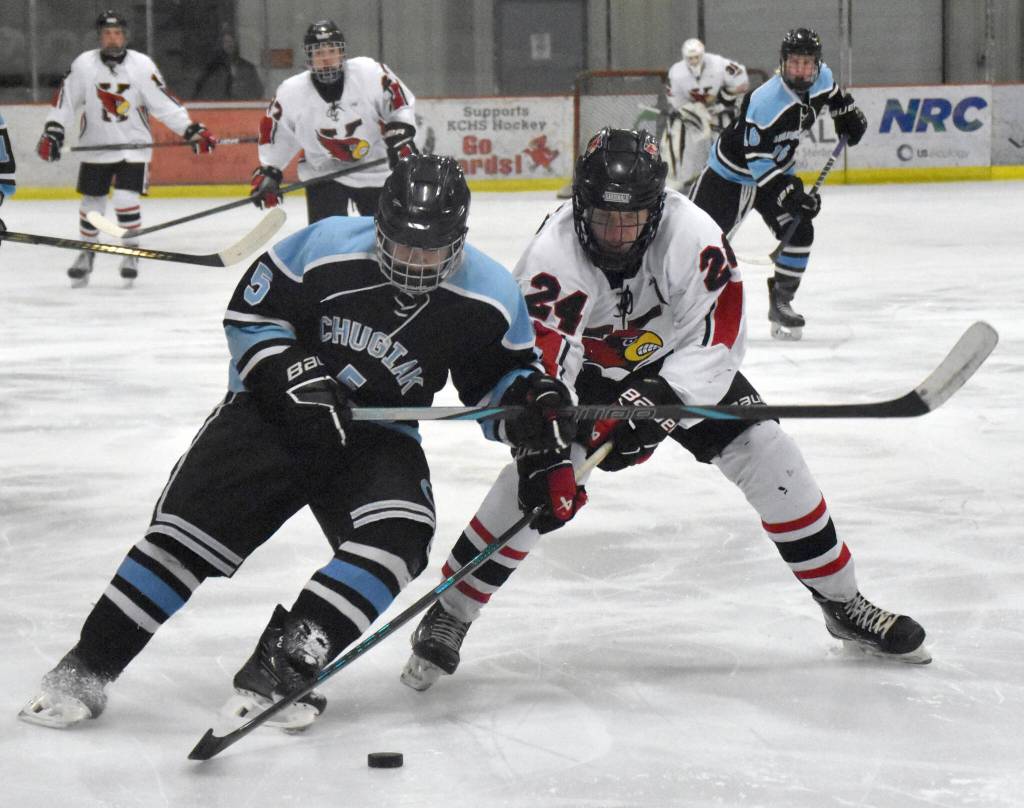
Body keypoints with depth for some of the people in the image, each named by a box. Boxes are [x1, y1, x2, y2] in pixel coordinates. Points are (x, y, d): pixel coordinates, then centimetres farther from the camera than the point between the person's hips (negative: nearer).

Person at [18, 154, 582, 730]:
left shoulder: (490, 297, -11)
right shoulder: (328, 248, -17)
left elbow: (500, 379, 2)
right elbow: (250, 311, -7)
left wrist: (534, 399, -20)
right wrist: (293, 375, -19)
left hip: (378, 435, 2)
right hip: (275, 412, -2)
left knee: (398, 536, -25)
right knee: (192, 525, -13)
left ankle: (278, 669, -21)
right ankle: (87, 669, -6)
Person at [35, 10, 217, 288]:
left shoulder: (142, 65, -10)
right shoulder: (83, 65, -7)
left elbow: (164, 103, -9)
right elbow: (66, 101, 0)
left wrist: (194, 131, -14)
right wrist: (51, 133, -7)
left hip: (134, 145, -2)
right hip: (96, 147, 2)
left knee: (126, 199, -14)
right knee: (91, 202, 7)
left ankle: (131, 252, 5)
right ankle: (87, 251, 29)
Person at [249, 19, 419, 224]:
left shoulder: (369, 73, -18)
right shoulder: (291, 92, -14)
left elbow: (400, 102, -6)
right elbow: (274, 132, 0)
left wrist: (400, 136, -16)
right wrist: (267, 172, -3)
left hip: (374, 171, 1)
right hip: (323, 173, -1)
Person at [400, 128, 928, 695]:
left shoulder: (692, 234, -30)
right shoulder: (551, 257, -33)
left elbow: (716, 336, -27)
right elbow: (535, 367, -37)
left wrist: (661, 399, -40)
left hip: (679, 366, 2)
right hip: (586, 373, -1)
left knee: (765, 454, -9)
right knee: (531, 484, -20)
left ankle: (843, 604, 9)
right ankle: (447, 617, -4)